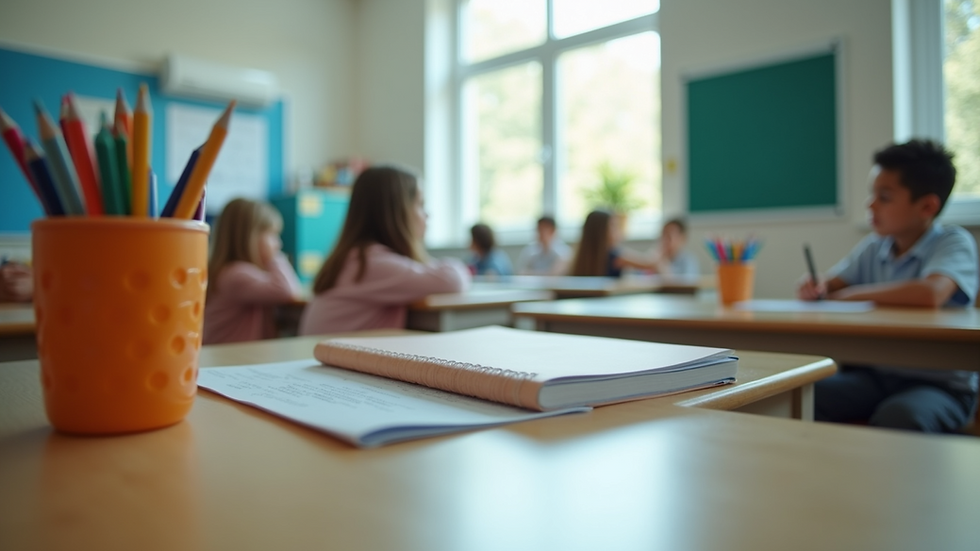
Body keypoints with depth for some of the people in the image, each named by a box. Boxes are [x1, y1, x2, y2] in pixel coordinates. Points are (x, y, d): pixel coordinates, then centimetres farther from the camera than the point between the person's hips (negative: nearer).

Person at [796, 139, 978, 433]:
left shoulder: (954, 242, -10)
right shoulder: (874, 247, 7)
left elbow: (931, 294, -31)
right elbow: (828, 285, 13)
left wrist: (851, 293, -18)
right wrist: (815, 288, -14)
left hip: (940, 383, -4)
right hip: (875, 373, 5)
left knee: (898, 416, -36)